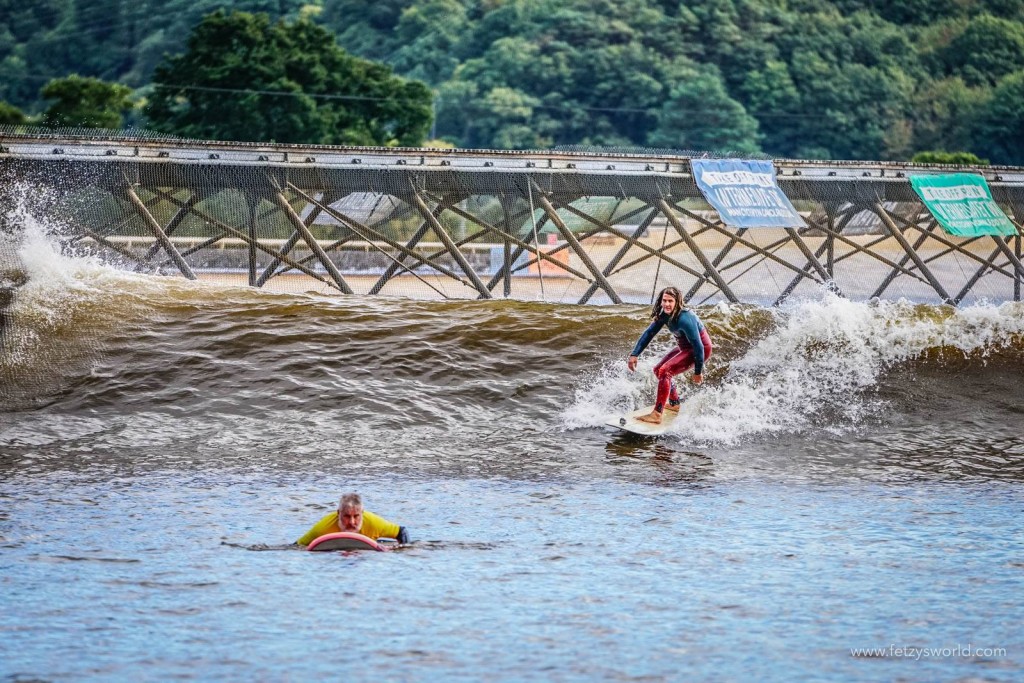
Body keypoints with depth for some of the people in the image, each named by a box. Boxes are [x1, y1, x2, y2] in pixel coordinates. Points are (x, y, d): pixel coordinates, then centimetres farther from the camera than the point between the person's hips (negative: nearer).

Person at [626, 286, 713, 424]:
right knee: (658, 370, 16)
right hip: (684, 347, 9)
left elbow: (698, 347, -28)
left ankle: (656, 415, -26)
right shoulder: (664, 315, -7)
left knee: (665, 371, -23)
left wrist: (698, 372, -22)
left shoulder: (684, 319, -32)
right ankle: (674, 403, 33)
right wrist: (634, 355, -5)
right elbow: (648, 333, 2)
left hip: (700, 349, -9)